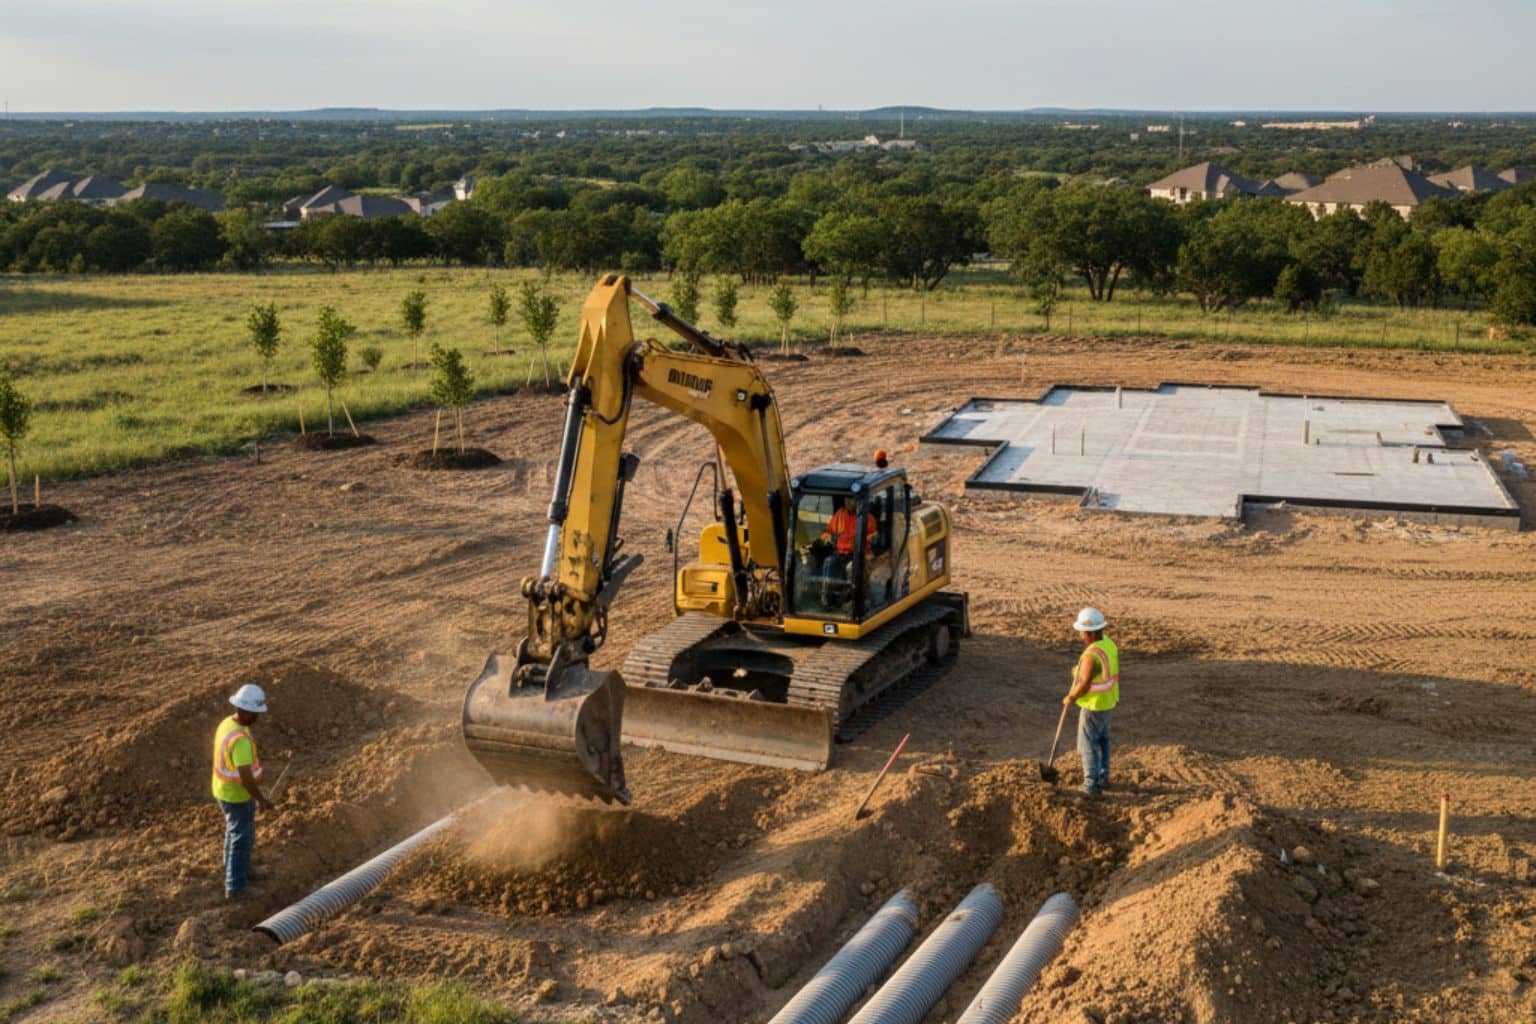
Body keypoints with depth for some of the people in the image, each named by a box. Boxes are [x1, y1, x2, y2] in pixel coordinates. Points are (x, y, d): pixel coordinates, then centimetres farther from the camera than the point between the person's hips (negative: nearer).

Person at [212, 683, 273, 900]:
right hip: (237, 796, -9)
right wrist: (262, 799, -19)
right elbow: (245, 777, -32)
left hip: (225, 789, 9)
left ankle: (235, 870, 47)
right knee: (242, 839, 7)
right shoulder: (240, 740, -35)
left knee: (235, 831, 28)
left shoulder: (227, 723, -3)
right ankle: (235, 887, 19)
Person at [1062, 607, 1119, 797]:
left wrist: (1070, 697, -11)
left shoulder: (1091, 655, -33)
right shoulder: (1108, 643, -3)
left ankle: (1092, 786, 13)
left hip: (1094, 704, -9)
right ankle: (1102, 777, 34)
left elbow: (1083, 686, -30)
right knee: (1101, 739, 23)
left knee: (1088, 744, 5)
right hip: (1107, 700, 9)